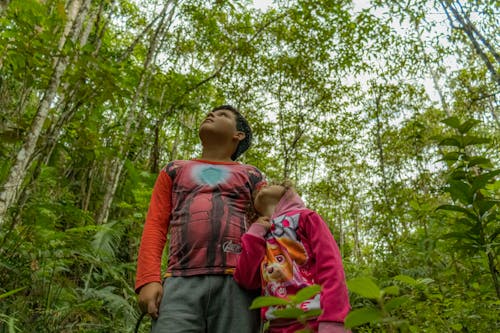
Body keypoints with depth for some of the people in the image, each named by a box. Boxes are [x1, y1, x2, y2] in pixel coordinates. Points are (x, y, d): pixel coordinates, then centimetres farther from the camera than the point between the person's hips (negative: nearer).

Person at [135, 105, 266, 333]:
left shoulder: (251, 176, 21)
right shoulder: (175, 170, 25)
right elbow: (155, 226, 14)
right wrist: (148, 279, -1)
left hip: (238, 283, 0)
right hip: (181, 282, 1)